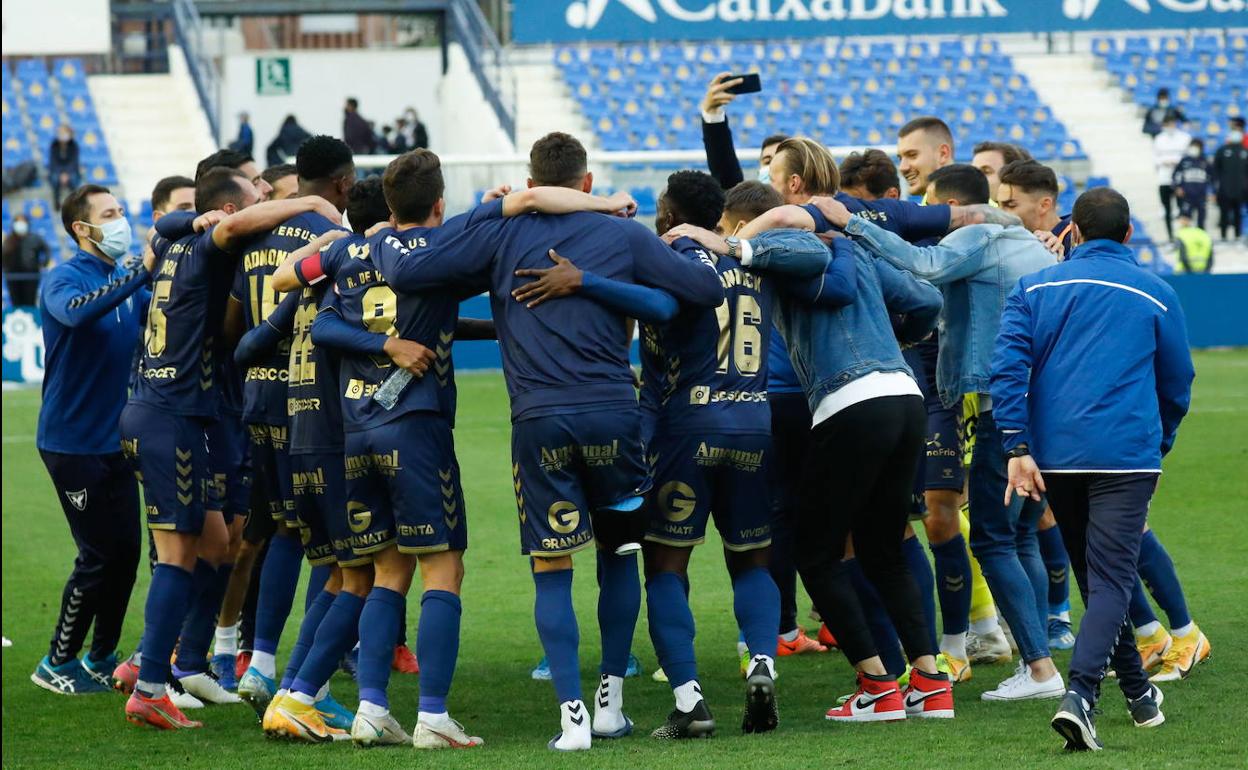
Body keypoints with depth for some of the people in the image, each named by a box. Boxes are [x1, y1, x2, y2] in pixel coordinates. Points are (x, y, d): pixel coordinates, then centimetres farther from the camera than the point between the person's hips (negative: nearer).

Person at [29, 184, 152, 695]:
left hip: (115, 439, 6)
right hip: (73, 442, -6)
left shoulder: (128, 280, 9)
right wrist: (142, 272, -38)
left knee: (126, 552, 7)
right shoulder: (64, 280, -11)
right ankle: (58, 664, 8)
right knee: (99, 557, -6)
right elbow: (75, 311, -33)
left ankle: (102, 659, 22)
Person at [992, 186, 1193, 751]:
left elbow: (1007, 366, -4)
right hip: (1126, 454, -3)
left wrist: (1017, 448, -6)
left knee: (1093, 574, 19)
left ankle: (1137, 692, 31)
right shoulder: (1155, 295, 8)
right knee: (1110, 580, -7)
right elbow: (1178, 385, 15)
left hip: (1054, 457, 3)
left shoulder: (1035, 288, 9)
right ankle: (1080, 693, -29)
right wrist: (1159, 444, 32)